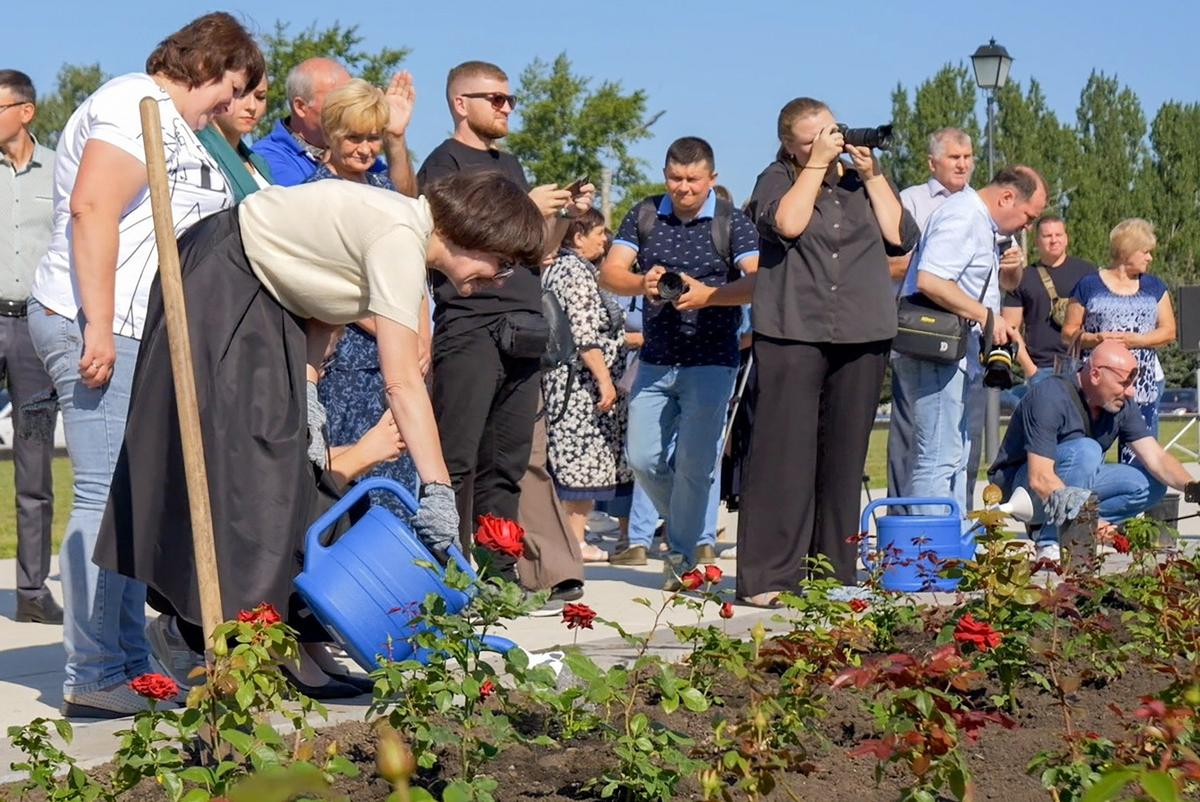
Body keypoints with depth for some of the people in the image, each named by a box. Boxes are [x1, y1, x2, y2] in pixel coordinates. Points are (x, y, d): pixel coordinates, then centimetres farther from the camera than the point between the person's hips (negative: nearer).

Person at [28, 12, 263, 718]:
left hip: (141, 336, 11)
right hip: (101, 329, -11)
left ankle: (129, 665, 13)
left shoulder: (174, 126, 25)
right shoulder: (139, 104, -7)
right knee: (108, 495, -11)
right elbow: (92, 208, -19)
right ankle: (94, 678, -10)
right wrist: (98, 328, -23)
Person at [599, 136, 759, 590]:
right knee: (642, 457, 3)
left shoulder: (732, 223, -3)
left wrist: (707, 295, -32)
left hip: (711, 361, -4)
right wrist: (642, 283, -23)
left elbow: (757, 281, -16)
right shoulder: (644, 216, 7)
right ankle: (686, 525, 28)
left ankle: (682, 555, 10)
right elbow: (609, 274, -1)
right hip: (655, 361, 4)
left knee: (694, 462, -5)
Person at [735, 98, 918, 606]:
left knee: (844, 457, 5)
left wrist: (872, 175, 1)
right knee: (785, 454, -7)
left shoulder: (864, 182, 16)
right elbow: (787, 223, -14)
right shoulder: (777, 180, 7)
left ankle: (834, 574, 11)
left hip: (861, 337, 4)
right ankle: (768, 577, -5)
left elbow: (901, 237, 4)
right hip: (792, 334, -4)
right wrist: (817, 165, -7)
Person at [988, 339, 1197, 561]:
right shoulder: (1050, 397, -27)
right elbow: (1039, 478, -34)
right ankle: (1051, 545, -28)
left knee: (1151, 483, -11)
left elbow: (1156, 458, -9)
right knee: (1085, 451, -33)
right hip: (1021, 482, -8)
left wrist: (1190, 487, -30)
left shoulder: (1122, 404, -5)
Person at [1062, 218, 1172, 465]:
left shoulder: (1154, 287, 15)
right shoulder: (1089, 286, 6)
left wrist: (1135, 340, -10)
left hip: (1144, 385, 3)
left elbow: (1168, 331, 7)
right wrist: (1095, 339, -15)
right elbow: (1068, 332, 4)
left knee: (1137, 459, -1)